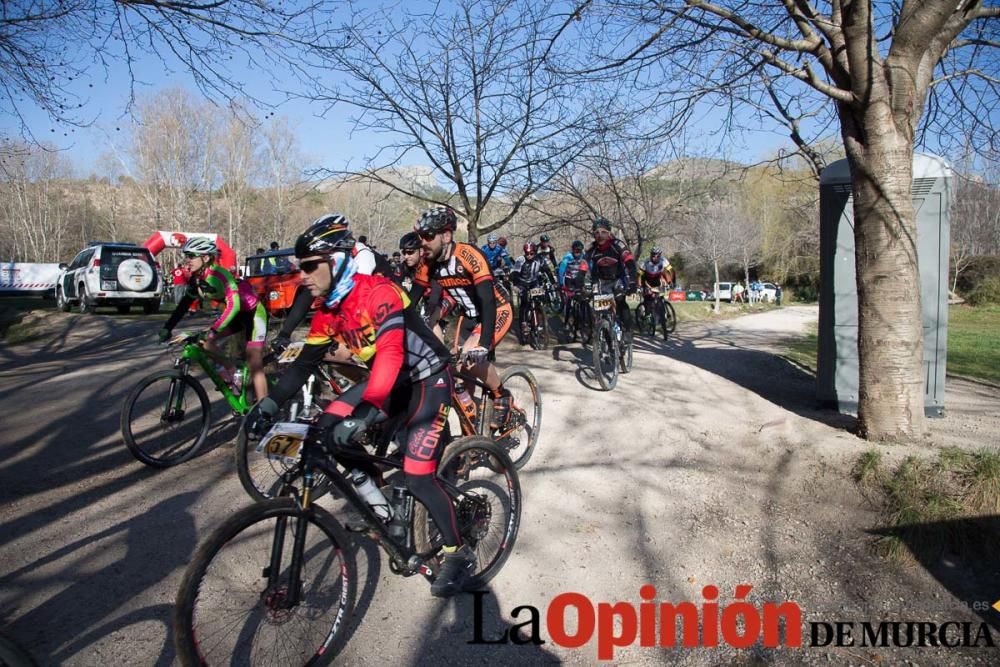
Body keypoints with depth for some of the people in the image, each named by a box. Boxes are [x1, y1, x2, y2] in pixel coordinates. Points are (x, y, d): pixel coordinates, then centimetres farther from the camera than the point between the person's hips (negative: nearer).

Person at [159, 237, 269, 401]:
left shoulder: (219, 274, -27)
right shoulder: (196, 279, -3)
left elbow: (233, 305, -36)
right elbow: (185, 304, 4)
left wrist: (213, 331, -43)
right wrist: (168, 328, -5)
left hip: (253, 312, -8)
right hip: (237, 314, 8)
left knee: (254, 366, -12)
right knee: (207, 341, -3)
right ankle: (232, 374, 13)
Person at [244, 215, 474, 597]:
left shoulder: (377, 292, -27)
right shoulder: (328, 309, -2)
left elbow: (391, 353, -40)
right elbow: (307, 360, 2)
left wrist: (367, 412, -50)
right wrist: (271, 402, -8)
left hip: (427, 379, -8)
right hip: (391, 379, 8)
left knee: (417, 478, -14)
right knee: (328, 428, -6)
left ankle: (459, 554, 7)